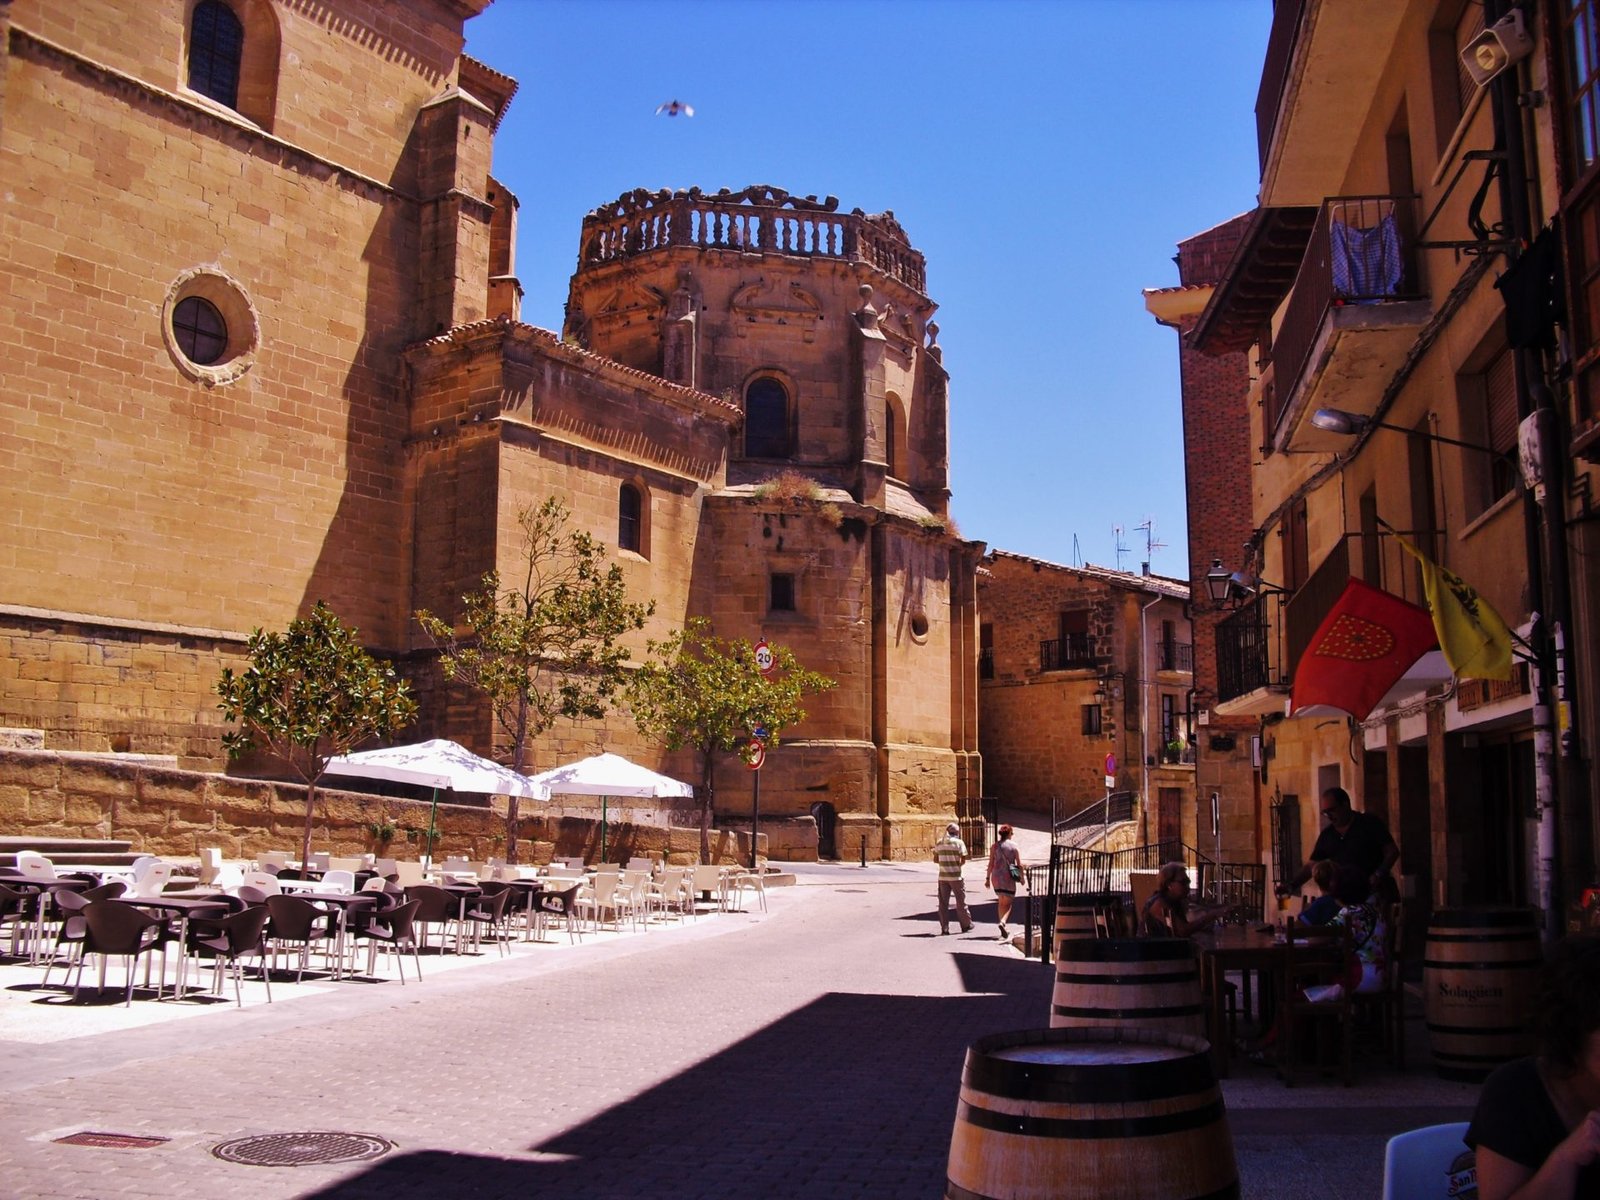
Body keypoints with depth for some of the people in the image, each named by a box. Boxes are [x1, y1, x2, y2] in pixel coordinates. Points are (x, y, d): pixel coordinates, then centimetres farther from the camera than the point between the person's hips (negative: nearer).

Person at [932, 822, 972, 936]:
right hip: (956, 876, -3)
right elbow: (963, 860, -9)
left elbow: (935, 859, 9)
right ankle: (966, 926, 18)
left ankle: (944, 928, 6)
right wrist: (958, 864, 9)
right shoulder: (959, 842, -6)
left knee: (943, 903, 8)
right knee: (960, 902, 9)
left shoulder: (939, 843, 6)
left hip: (942, 876, 3)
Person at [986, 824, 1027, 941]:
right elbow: (1019, 864, -3)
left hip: (996, 876, 3)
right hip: (1009, 877, -3)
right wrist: (1022, 877, 9)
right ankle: (1003, 922, -24)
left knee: (1001, 902, 17)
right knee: (1007, 904, 3)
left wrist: (988, 878, 6)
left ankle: (1003, 931, 19)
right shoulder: (1014, 846, -3)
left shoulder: (994, 846, 2)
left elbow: (991, 864, 0)